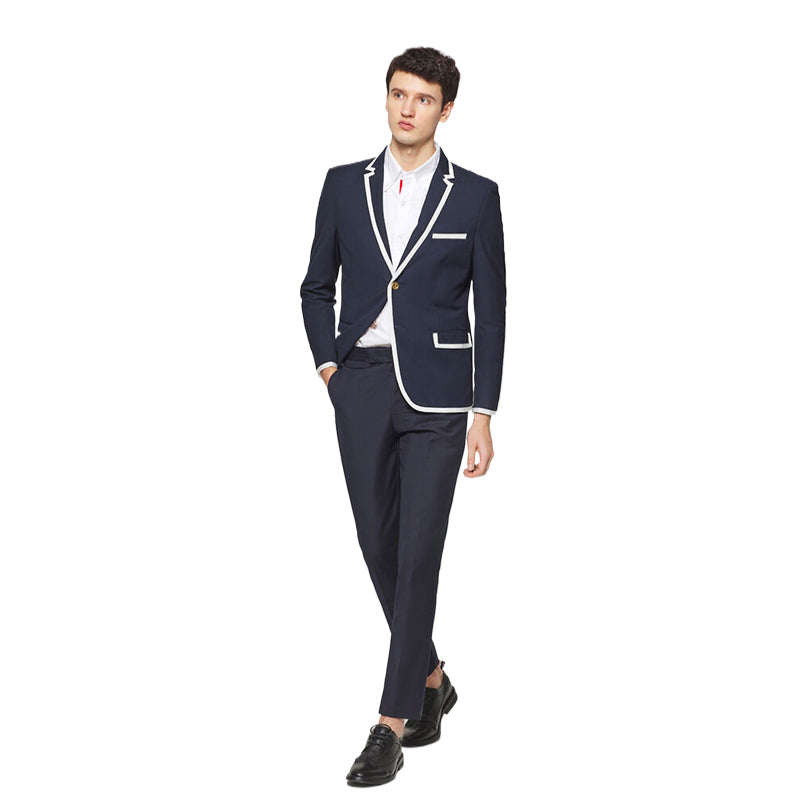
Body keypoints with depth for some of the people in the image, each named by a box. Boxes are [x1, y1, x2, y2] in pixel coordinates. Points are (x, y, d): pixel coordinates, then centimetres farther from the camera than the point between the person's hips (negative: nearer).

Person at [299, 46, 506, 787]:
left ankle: (391, 725, -2)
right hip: (361, 386, 3)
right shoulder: (344, 185, 7)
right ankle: (430, 681, 31)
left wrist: (483, 415, -4)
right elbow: (317, 288, 17)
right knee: (379, 544, 9)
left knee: (418, 553, -7)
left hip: (436, 391, -3)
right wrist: (327, 366, 2)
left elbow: (490, 311, 1)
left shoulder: (475, 196, 1)